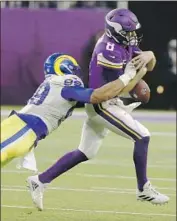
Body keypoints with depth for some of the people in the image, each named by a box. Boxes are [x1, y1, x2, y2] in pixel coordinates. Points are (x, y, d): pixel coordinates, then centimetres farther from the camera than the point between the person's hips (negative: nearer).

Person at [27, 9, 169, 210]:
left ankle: (40, 181, 14)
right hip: (104, 105, -10)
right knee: (142, 136, -8)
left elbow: (150, 65, 7)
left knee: (85, 153, 13)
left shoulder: (125, 43, 5)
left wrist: (148, 56, -14)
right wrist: (136, 72, -12)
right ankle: (143, 189, 2)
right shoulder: (111, 52, -24)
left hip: (97, 104, 10)